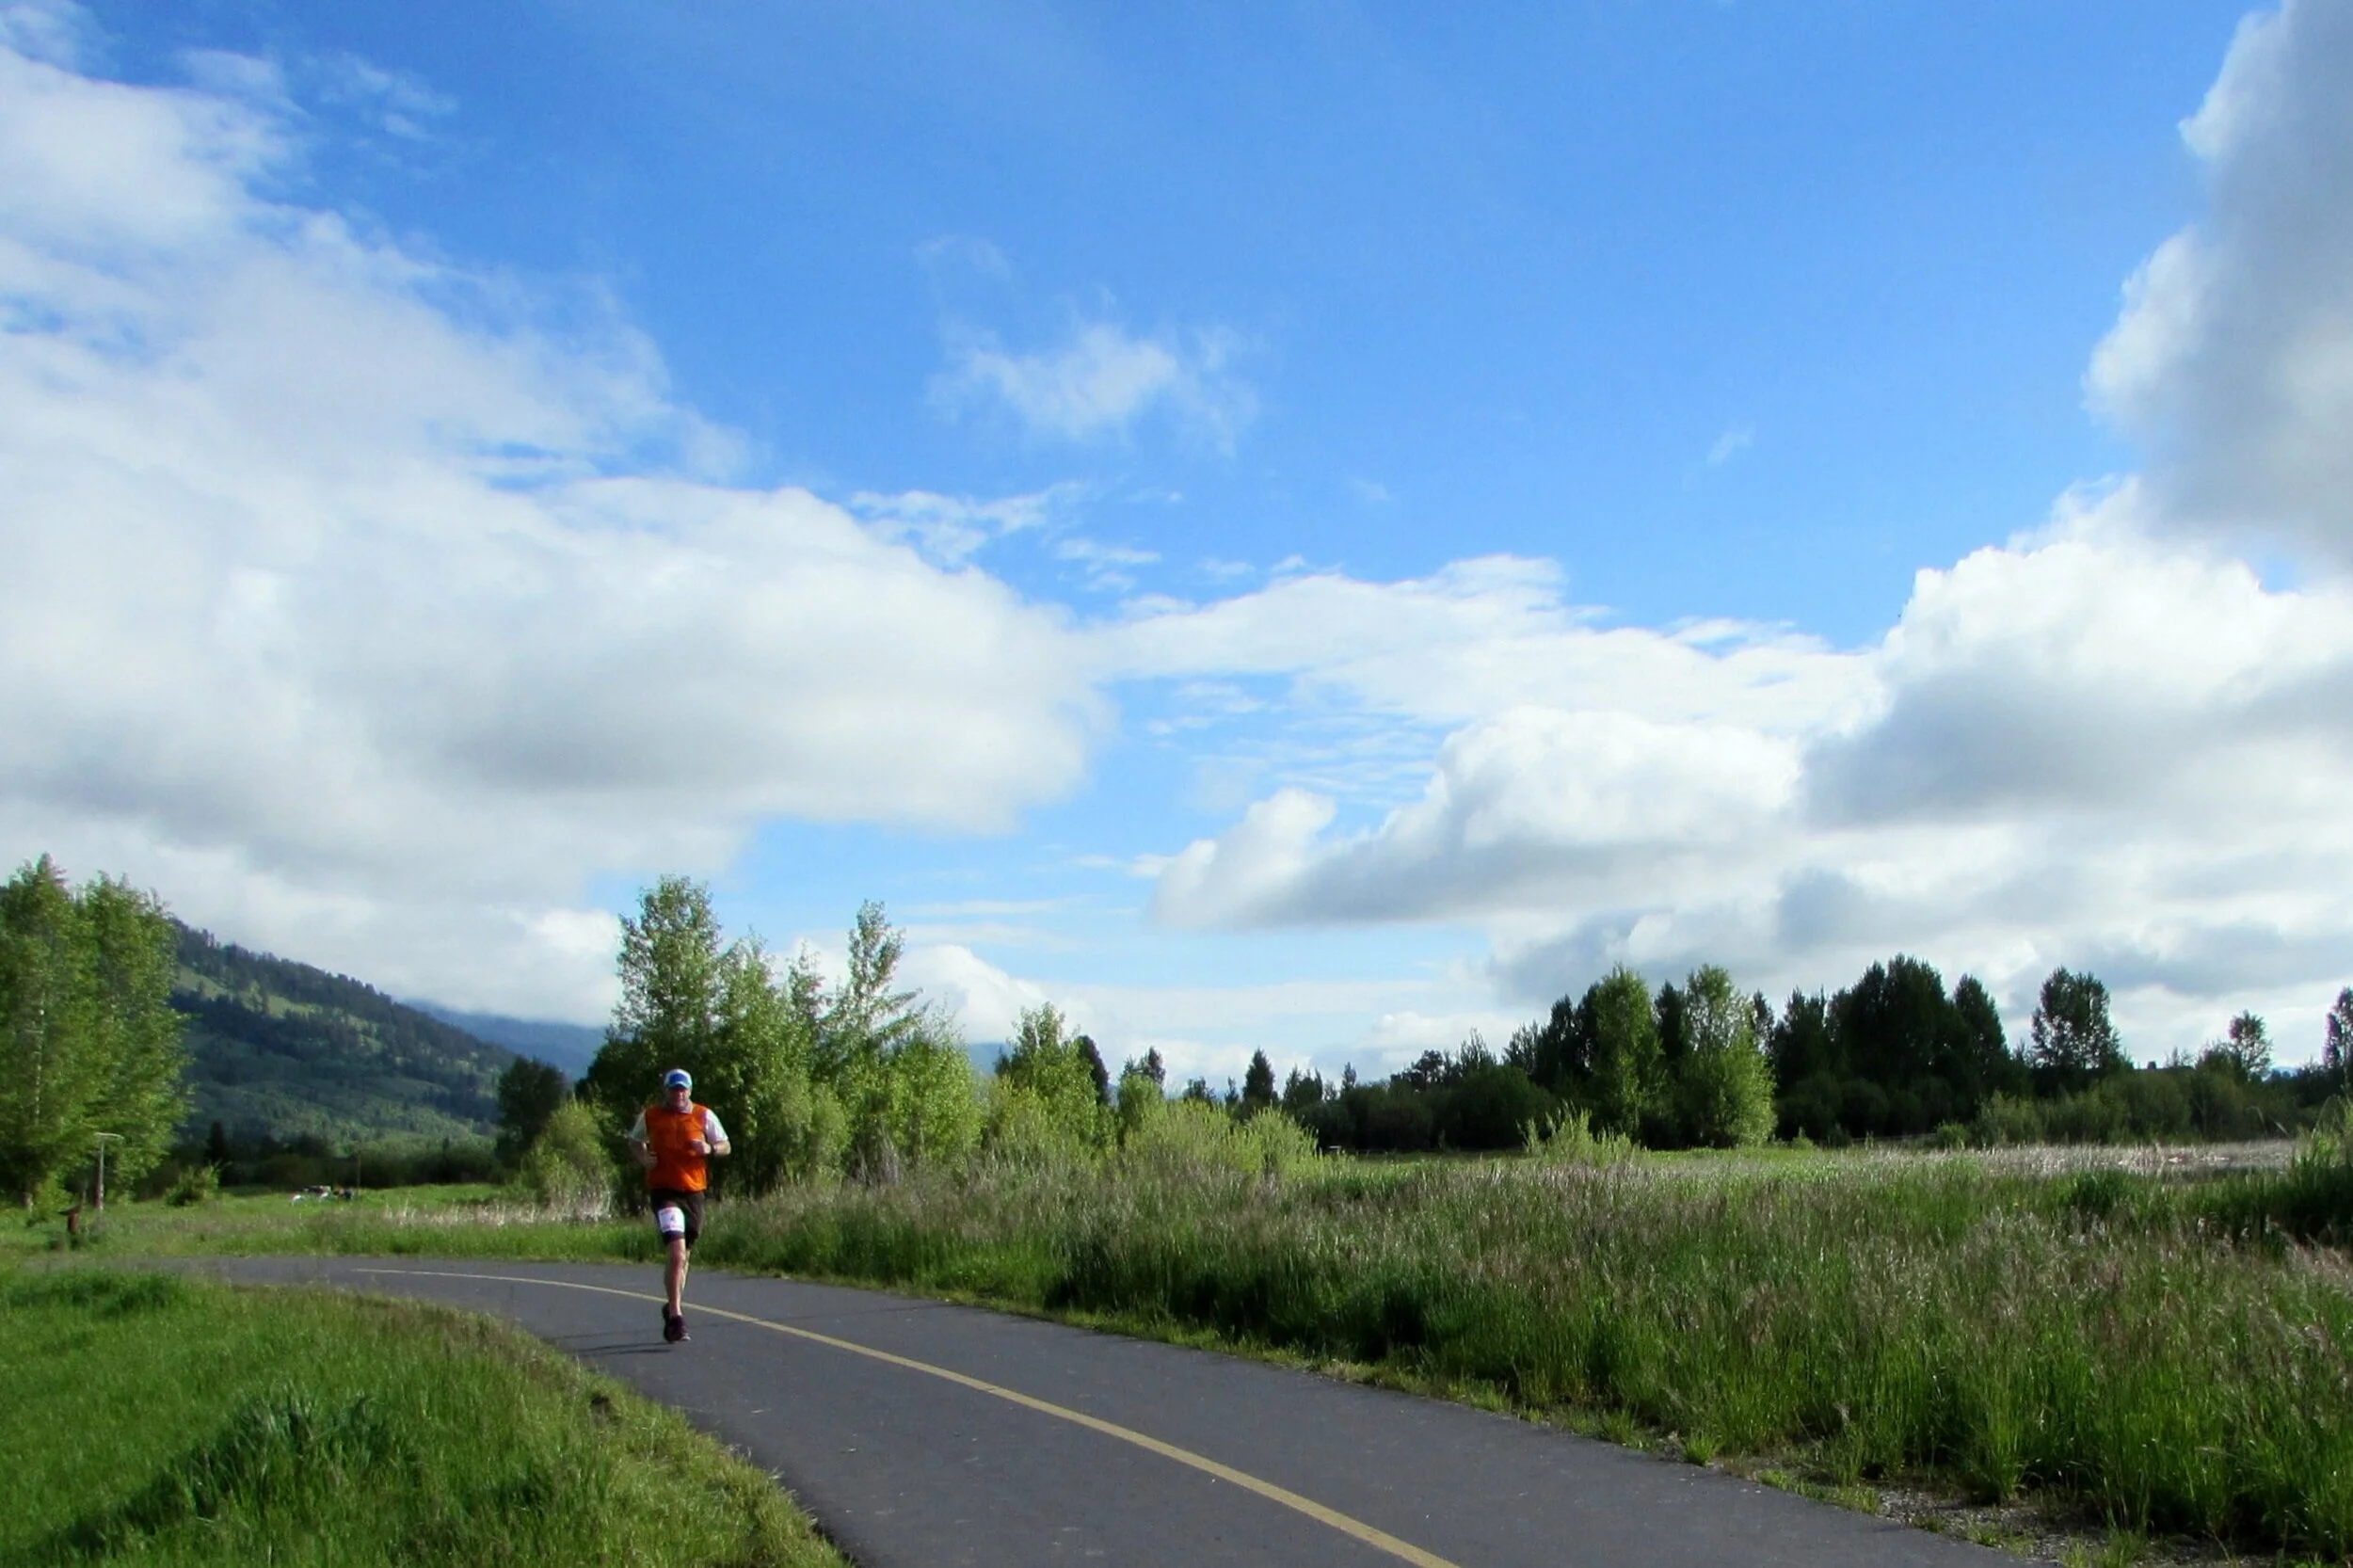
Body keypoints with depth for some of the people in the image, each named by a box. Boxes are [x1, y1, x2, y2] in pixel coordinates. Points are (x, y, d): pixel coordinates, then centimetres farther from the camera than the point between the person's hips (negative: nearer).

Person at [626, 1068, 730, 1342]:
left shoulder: (704, 1116, 4)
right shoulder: (649, 1116, 3)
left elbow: (726, 1146, 10)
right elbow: (635, 1141, 20)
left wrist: (709, 1148, -12)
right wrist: (643, 1158, -1)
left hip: (694, 1191, 3)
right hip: (664, 1190, -3)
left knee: (683, 1254, 15)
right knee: (677, 1251, -19)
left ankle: (674, 1307, 34)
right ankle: (675, 1315, -19)